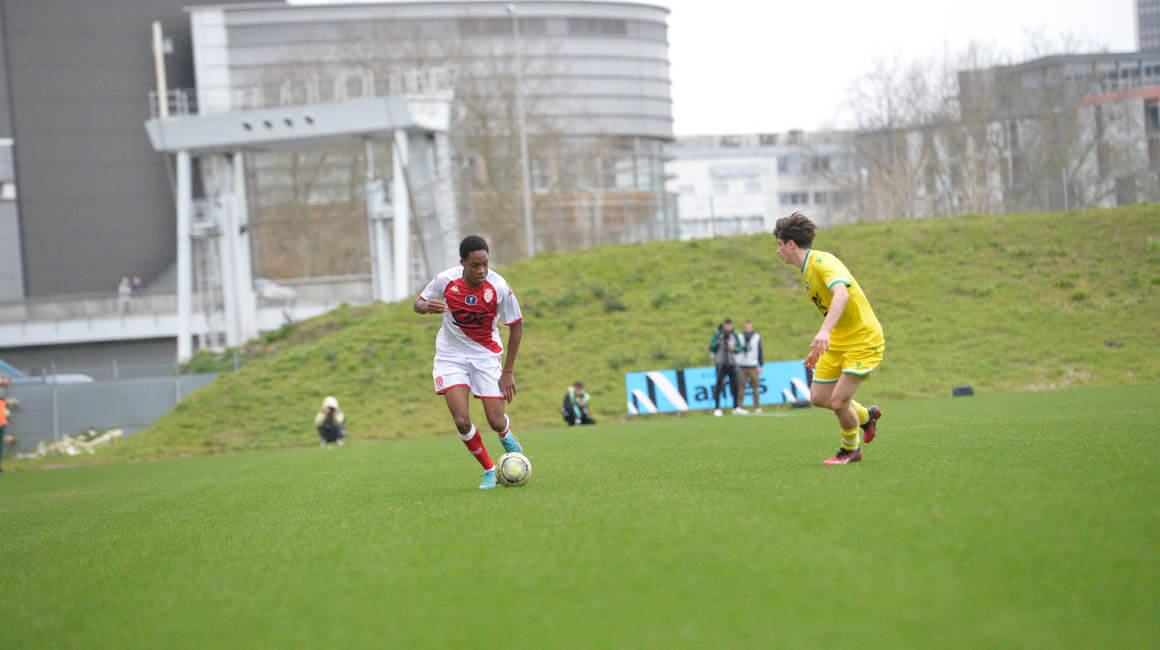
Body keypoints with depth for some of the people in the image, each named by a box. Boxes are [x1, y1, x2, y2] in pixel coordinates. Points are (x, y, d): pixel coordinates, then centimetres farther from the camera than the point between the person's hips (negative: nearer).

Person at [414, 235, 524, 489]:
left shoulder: (498, 287, -19)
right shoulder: (446, 280, -16)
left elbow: (516, 326, -6)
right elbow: (418, 304, 2)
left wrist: (508, 371, -8)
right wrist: (427, 306, -25)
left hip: (486, 356, 0)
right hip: (451, 356, 0)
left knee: (496, 421, -4)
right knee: (462, 421, -15)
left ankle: (507, 438, 37)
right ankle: (489, 470, 8)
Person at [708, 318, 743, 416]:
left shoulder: (734, 335, 8)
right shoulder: (717, 334, -1)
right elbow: (711, 347, -7)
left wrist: (734, 348, -10)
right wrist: (719, 340, -20)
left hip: (732, 363, 3)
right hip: (721, 363, -3)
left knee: (735, 385, 2)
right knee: (719, 386, -6)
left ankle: (736, 408, 8)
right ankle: (717, 408, -4)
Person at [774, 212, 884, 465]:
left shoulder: (822, 262, -21)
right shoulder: (808, 271, 11)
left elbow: (842, 294, -40)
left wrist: (825, 332, -52)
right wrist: (819, 348, 23)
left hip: (863, 340, -10)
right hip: (838, 341, 10)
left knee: (839, 401, -13)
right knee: (819, 397, 7)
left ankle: (851, 450, 13)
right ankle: (867, 416, 31)